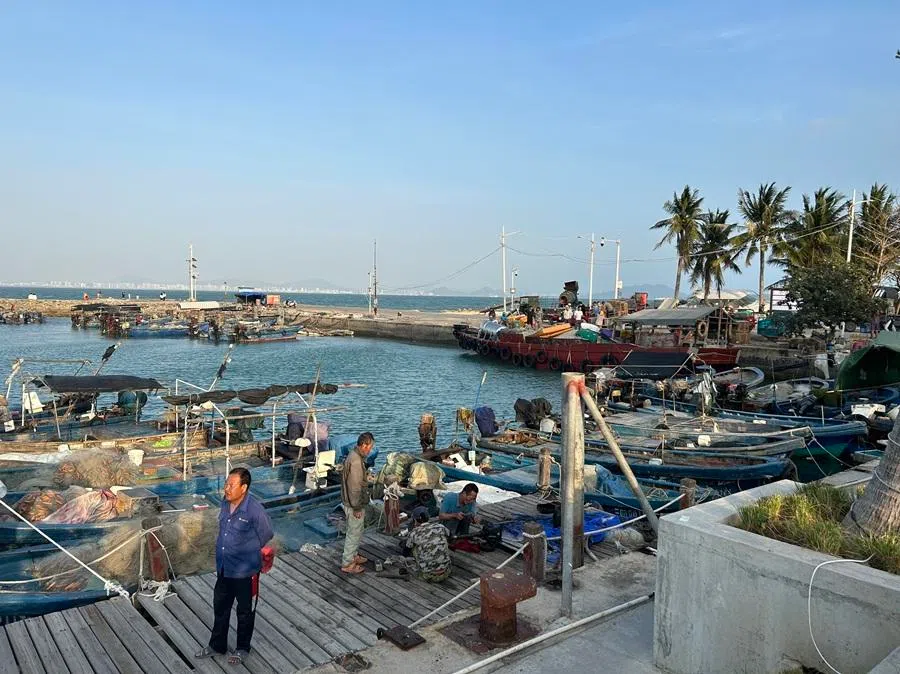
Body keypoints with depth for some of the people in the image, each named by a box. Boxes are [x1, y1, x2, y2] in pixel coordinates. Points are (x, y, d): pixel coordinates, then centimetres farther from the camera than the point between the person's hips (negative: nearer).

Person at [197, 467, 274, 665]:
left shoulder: (254, 510, -26)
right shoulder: (225, 503, -4)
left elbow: (267, 536, -12)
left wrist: (248, 553, 1)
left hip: (244, 571, -6)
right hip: (223, 568, 7)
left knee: (245, 611, 14)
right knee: (220, 607, 21)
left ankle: (242, 648, 34)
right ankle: (217, 645, 41)